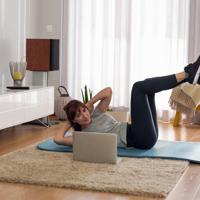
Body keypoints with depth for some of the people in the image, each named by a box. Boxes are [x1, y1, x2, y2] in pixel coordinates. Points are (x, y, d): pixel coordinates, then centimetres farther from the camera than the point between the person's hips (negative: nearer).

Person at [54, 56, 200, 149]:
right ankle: (186, 74, -17)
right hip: (141, 140, -8)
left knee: (147, 86, 4)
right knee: (139, 87, -15)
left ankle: (187, 76, -9)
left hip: (146, 137, 8)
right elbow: (58, 139, -15)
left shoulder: (95, 114, 19)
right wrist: (68, 124, 3)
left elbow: (108, 91, 11)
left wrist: (89, 104, 7)